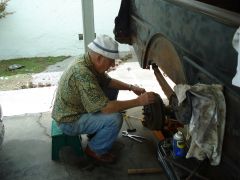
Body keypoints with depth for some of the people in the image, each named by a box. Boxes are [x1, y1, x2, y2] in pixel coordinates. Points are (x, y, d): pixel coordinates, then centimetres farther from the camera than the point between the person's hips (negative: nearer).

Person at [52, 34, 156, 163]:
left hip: (77, 108, 9)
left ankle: (96, 131, 20)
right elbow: (105, 107, -33)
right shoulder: (82, 73, -33)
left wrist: (131, 87, -2)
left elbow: (108, 81, 12)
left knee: (113, 90, 12)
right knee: (114, 119, -25)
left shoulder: (90, 63, -5)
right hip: (69, 121, -9)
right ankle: (94, 150, 1)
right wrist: (138, 101, -28)